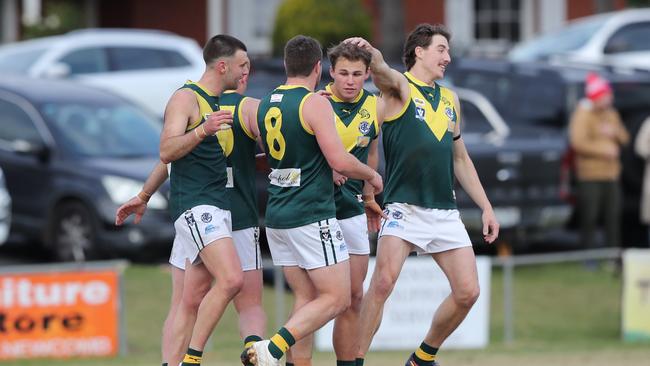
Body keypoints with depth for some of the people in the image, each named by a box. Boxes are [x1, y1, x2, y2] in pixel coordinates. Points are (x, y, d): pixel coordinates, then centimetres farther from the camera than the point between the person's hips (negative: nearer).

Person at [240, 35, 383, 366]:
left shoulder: (264, 105, 11)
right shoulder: (315, 104, -12)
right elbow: (340, 161, -17)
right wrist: (372, 176, 2)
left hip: (276, 215, 8)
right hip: (313, 217, -8)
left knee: (308, 300, 12)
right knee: (336, 299, -3)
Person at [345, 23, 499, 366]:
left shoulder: (450, 99, 19)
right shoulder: (399, 87, 0)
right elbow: (380, 69, -24)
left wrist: (486, 207, 21)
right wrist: (369, 51, -47)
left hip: (445, 213, 6)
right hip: (403, 207, -6)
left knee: (467, 292, 1)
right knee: (383, 282, -21)